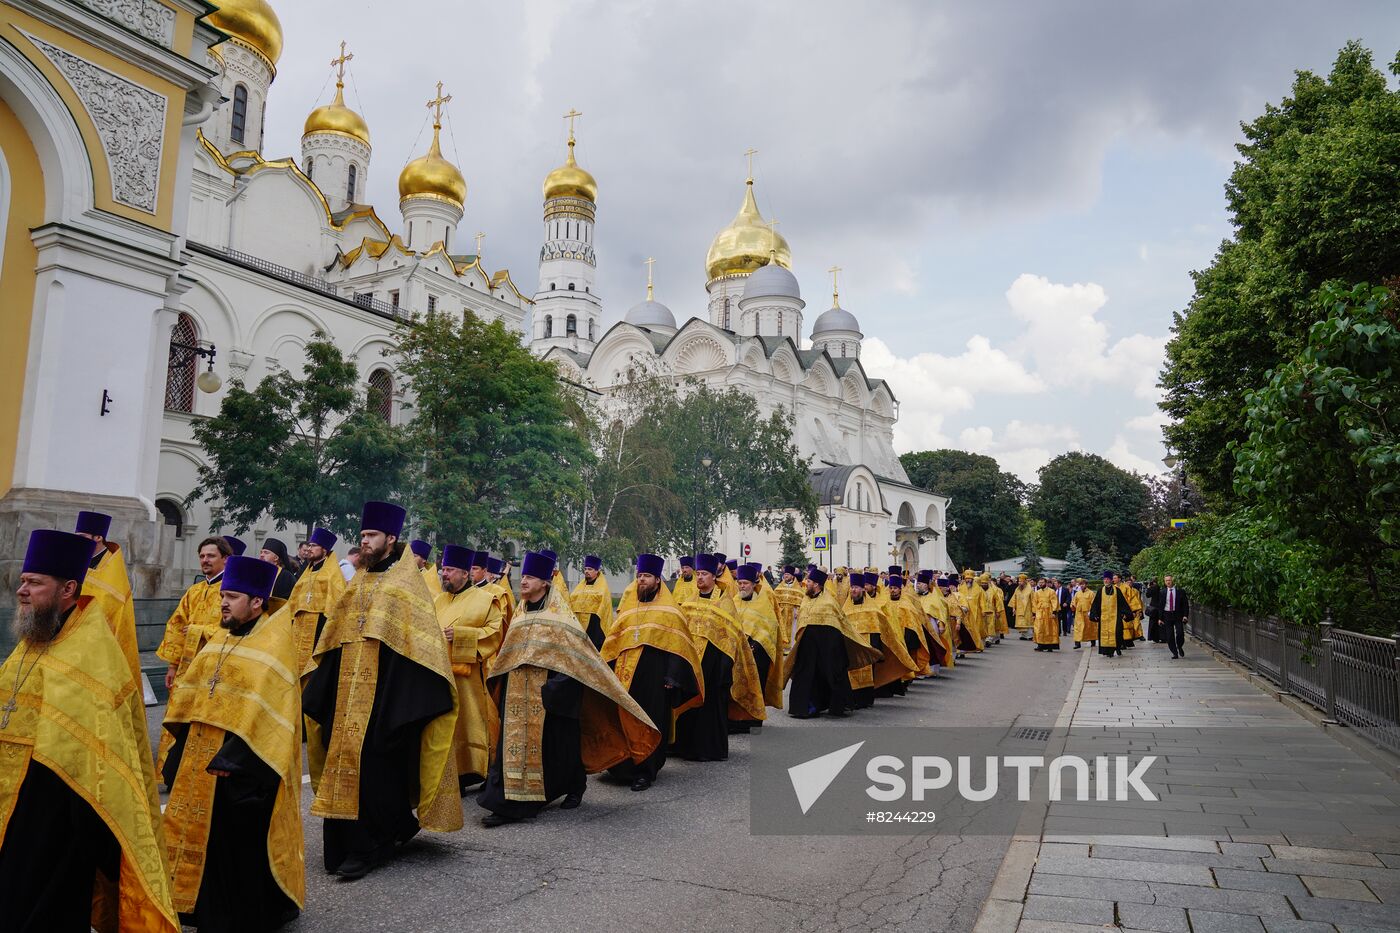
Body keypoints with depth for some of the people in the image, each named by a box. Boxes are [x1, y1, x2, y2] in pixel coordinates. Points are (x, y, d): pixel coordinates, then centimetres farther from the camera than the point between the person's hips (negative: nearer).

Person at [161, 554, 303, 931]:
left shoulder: (274, 641, -14)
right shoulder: (221, 639, 11)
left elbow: (263, 708, -21)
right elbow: (191, 694, 16)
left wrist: (234, 757, -25)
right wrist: (183, 747, 10)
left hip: (245, 762, -8)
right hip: (203, 754, 8)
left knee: (244, 840, 2)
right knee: (207, 832, 14)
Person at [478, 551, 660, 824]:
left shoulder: (559, 616, -6)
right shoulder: (520, 616, 12)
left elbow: (573, 656, -12)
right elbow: (507, 658, 18)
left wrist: (556, 685, -21)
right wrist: (501, 687, 11)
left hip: (550, 694, -5)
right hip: (518, 694, 5)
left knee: (558, 743, 5)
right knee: (514, 741, -3)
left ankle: (574, 787, 29)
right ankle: (507, 803, -3)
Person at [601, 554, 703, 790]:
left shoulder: (669, 611, 0)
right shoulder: (628, 608, 14)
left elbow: (677, 645, -6)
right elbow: (613, 642, 16)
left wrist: (672, 676, -15)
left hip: (655, 676, -4)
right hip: (626, 677, 4)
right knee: (625, 721, 5)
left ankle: (645, 772, 9)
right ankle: (625, 767, 19)